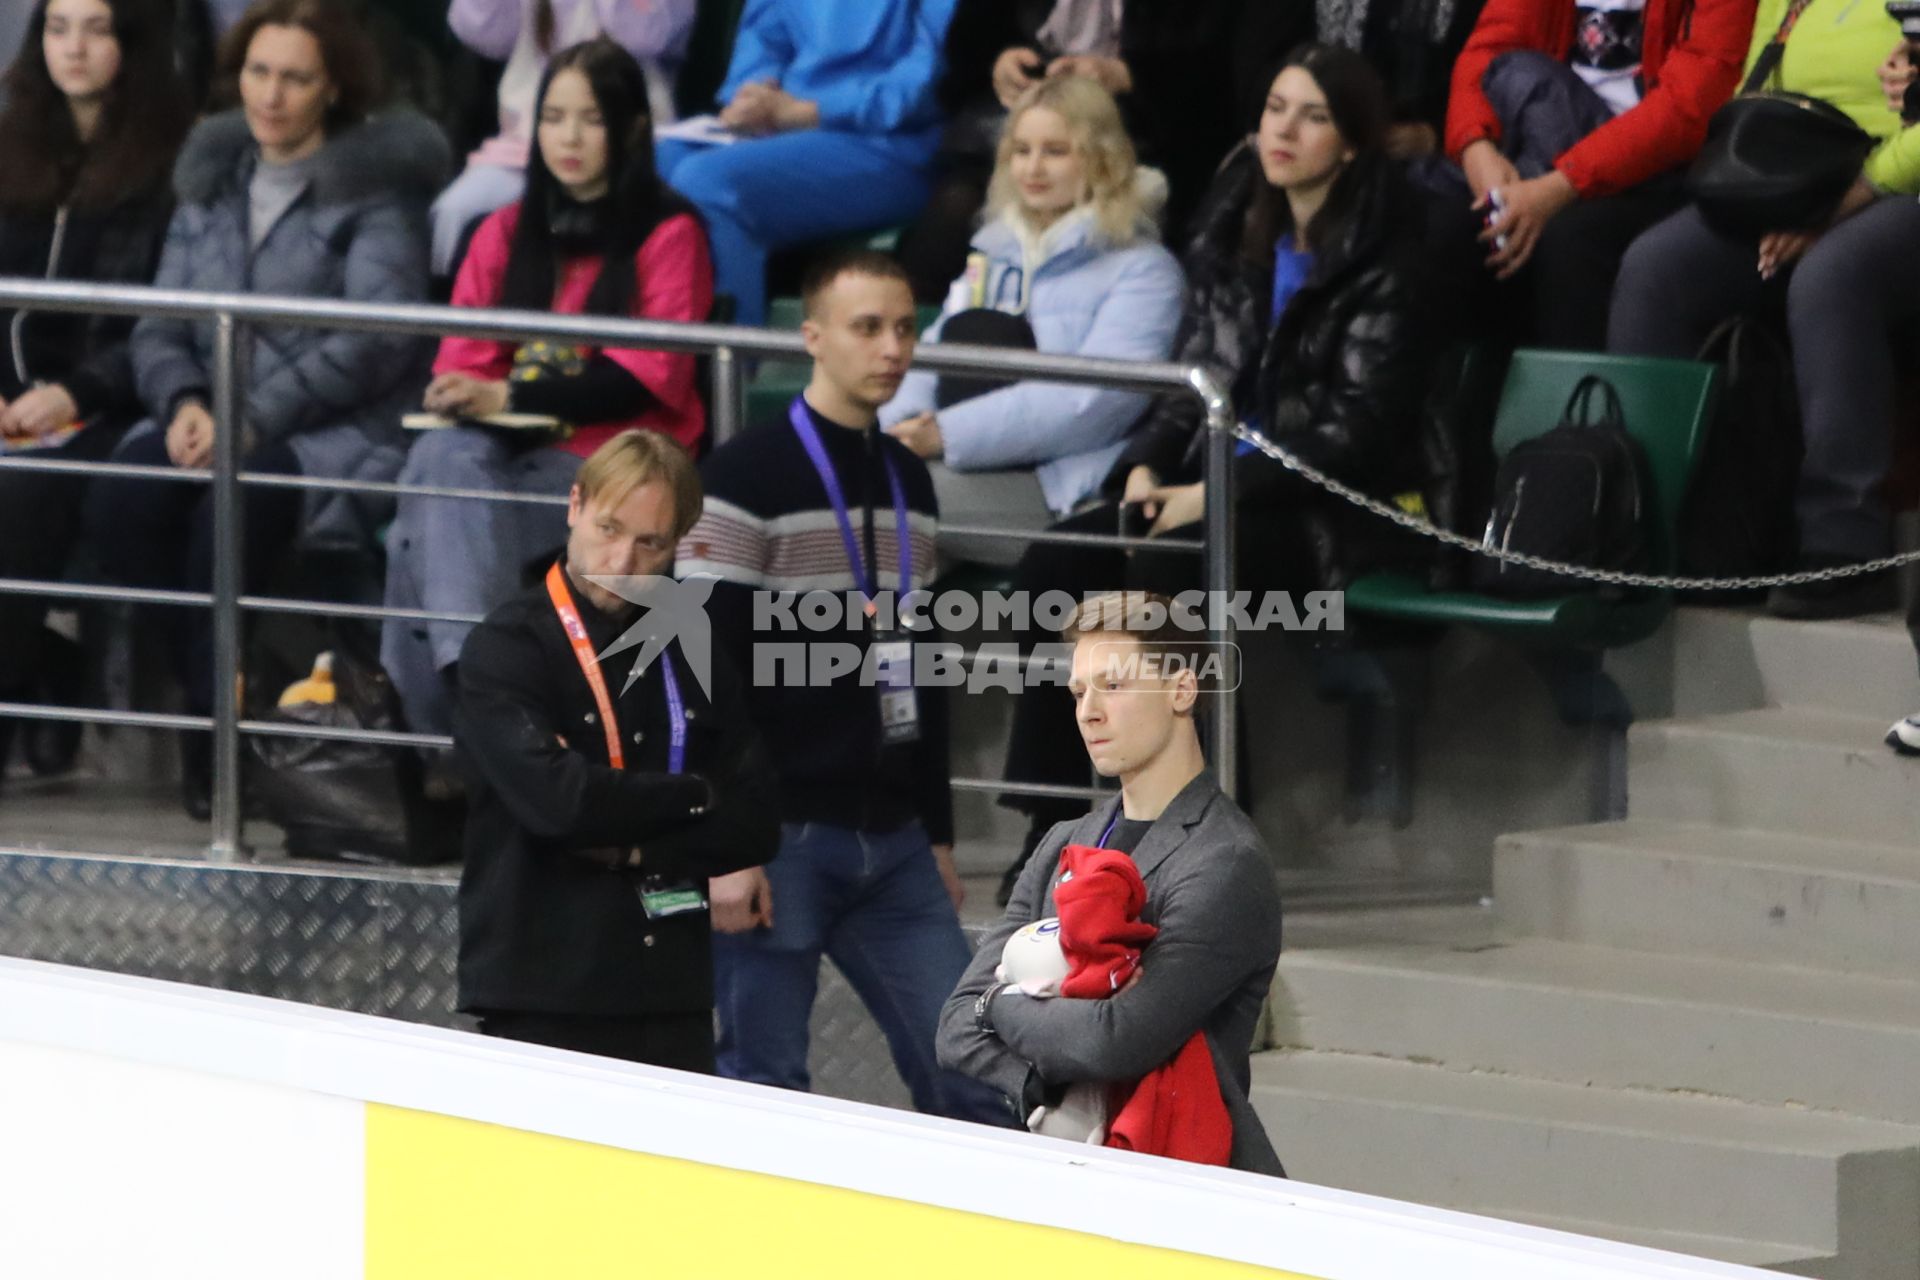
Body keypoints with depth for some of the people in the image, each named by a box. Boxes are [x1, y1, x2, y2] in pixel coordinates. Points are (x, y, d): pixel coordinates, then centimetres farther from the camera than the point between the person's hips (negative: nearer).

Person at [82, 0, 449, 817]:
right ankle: (214, 703, -17)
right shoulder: (212, 177, 19)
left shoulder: (376, 184, 1)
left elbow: (374, 342, -10)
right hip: (209, 423, 5)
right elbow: (159, 328, 16)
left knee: (228, 512, -37)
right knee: (120, 503, -29)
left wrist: (254, 420, -18)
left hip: (336, 435, -5)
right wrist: (183, 403, -7)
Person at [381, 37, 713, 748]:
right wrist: (463, 395, -14)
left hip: (617, 460, -4)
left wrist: (512, 397, -20)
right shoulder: (508, 233, 20)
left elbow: (649, 377, -7)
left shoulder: (668, 235, 4)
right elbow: (463, 362, 12)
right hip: (512, 452, 4)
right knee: (442, 456, -33)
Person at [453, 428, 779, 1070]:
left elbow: (753, 819, 6)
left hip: (672, 992, 5)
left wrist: (629, 849, -9)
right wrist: (694, 799, -5)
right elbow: (555, 799, -19)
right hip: (543, 998, -5)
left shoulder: (690, 653, 14)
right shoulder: (507, 648, -4)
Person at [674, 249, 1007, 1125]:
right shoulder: (747, 479, -8)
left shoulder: (907, 481, 15)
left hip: (891, 841, 6)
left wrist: (938, 832, 20)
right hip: (784, 834, -6)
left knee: (968, 1073, 1)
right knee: (765, 1085, -3)